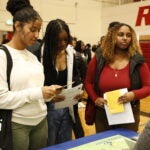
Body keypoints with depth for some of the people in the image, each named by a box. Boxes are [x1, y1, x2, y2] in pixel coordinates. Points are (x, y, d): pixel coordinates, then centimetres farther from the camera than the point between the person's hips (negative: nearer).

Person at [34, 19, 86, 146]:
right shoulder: (40, 55, -11)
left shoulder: (72, 55, 3)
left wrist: (78, 91, -9)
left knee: (65, 145, 19)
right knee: (48, 146, 10)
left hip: (68, 108, 4)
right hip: (48, 108, -4)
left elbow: (76, 78, 10)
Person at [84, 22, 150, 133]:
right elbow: (88, 82, 5)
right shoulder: (99, 59, -2)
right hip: (103, 113, 1)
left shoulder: (137, 61, -5)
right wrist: (95, 99, -9)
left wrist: (134, 95, -21)